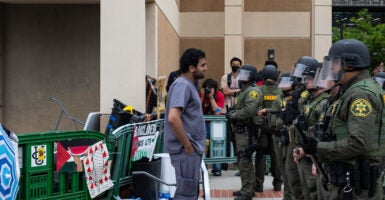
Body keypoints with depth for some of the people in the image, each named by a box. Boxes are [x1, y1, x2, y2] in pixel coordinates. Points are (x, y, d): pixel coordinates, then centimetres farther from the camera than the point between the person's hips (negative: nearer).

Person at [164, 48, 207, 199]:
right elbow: (173, 118, -27)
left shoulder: (189, 85, 16)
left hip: (192, 149, 10)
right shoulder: (182, 85, -15)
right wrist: (188, 145, -20)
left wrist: (195, 145, 15)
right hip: (186, 151, -10)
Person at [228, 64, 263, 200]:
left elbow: (248, 111, -24)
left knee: (244, 161, -10)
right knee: (243, 160, 17)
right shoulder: (243, 90, 19)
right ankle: (247, 188, 27)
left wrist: (232, 115, -13)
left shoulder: (253, 91, -13)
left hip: (248, 131, -11)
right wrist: (232, 115, 2)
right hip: (241, 130, 11)